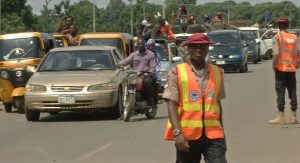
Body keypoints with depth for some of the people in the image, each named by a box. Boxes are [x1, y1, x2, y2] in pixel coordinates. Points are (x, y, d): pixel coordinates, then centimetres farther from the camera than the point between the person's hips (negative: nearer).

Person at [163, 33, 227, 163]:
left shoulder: (216, 72, 10)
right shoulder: (177, 72, -2)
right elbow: (171, 104, -8)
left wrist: (221, 131, 22)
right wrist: (177, 132, -18)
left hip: (213, 134, 2)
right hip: (187, 135, -2)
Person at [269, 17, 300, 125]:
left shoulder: (277, 37, -7)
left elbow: (276, 52, -18)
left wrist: (274, 64, -8)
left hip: (281, 68, -4)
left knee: (280, 92, -1)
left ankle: (281, 117, -2)